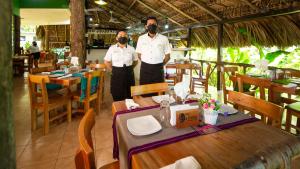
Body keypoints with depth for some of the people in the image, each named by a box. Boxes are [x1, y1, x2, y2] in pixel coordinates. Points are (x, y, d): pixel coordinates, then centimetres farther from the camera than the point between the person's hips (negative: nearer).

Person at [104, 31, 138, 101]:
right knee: (117, 97, 6)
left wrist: (129, 69, 3)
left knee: (129, 96, 8)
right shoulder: (112, 48, 1)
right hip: (116, 75, -1)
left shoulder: (131, 49, 3)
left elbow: (135, 61, 12)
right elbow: (106, 62, 7)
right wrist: (113, 70, 2)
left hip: (128, 74, 1)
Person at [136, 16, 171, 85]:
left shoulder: (164, 38, 0)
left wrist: (160, 65, 3)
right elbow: (139, 55, 12)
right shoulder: (141, 38, 5)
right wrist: (146, 65, 6)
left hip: (158, 69, -1)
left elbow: (167, 56, 7)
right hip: (145, 68, 1)